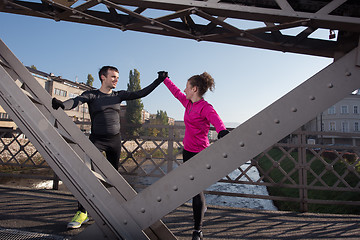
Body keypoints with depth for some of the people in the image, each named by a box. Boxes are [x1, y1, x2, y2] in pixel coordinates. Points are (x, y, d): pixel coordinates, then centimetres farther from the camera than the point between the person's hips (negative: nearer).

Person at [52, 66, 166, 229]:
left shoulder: (119, 95, 9)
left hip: (115, 140, 3)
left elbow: (140, 94, 8)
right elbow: (77, 100, -19)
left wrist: (158, 81, 5)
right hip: (96, 139, -3)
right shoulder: (91, 95, 0)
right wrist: (62, 104, -41)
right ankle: (82, 212, -5)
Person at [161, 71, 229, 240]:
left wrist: (222, 131, -59)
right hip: (187, 150, 9)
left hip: (199, 154, -8)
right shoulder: (188, 103, 6)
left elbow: (216, 120, -37)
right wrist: (165, 79, 36)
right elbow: (176, 92, 24)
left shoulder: (205, 108, -18)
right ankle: (202, 208, 51)